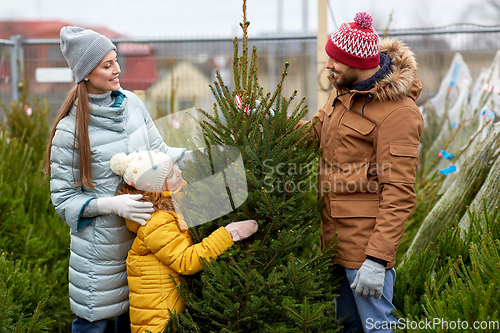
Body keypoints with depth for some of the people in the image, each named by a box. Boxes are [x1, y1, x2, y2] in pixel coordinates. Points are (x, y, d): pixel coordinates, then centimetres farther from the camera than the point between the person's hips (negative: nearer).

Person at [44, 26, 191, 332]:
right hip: (101, 242, -5)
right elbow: (64, 199, -11)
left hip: (141, 231, 5)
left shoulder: (131, 103, 0)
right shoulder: (71, 129, -15)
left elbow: (158, 151, 10)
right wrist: (112, 205, -25)